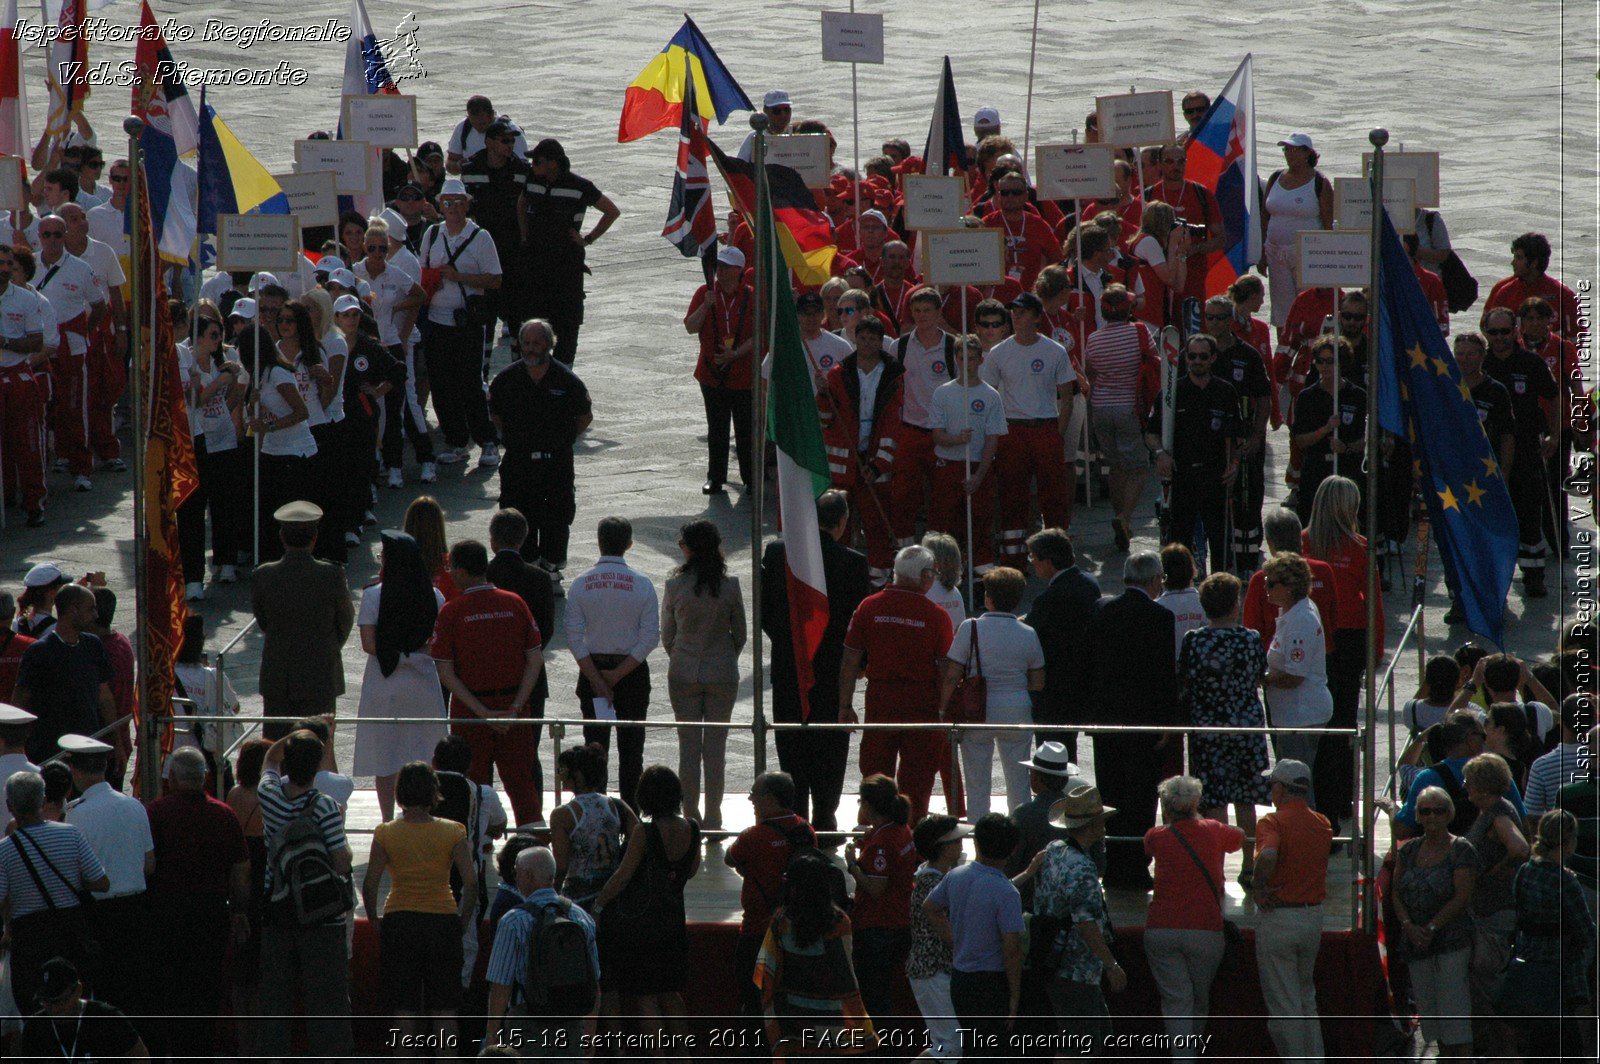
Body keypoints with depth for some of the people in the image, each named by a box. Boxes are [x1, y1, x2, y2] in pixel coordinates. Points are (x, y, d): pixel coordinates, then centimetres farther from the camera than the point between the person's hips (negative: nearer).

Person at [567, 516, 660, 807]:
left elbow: (574, 638, -8)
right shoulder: (641, 584, -7)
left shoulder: (581, 583, -4)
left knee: (595, 742, 6)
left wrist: (597, 681, -8)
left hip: (592, 669, 1)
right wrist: (619, 674, -9)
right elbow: (650, 637, -11)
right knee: (631, 745, 5)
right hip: (632, 671, -1)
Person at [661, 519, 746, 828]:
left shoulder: (675, 586, -9)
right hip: (722, 674, 0)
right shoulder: (730, 585, -8)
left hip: (683, 673, 0)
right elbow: (740, 634, 0)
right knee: (716, 745, 6)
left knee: (688, 745, 7)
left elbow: (666, 636, 0)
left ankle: (690, 815, 10)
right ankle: (713, 817, 9)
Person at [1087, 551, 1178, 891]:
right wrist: (1167, 722, -8)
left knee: (1110, 797, 12)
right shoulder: (1159, 617, -13)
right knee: (1140, 800, 1)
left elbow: (1091, 667, 7)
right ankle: (1134, 871, 2)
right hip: (1142, 722, -5)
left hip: (1106, 719, 5)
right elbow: (1165, 673, -14)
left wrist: (1095, 715, 14)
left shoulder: (1102, 612, 3)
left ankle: (1111, 870, 17)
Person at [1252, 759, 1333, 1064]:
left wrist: (1259, 890, -19)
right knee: (1306, 999, 22)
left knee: (1283, 1005, 1)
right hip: (1314, 917, 7)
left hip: (1279, 918, -7)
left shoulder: (1274, 822, -16)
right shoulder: (1322, 824, 6)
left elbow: (1267, 856, -35)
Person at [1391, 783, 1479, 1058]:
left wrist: (1431, 928, -15)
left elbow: (1462, 897, -12)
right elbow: (1397, 893, 9)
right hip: (1416, 943, 6)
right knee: (1430, 1012, 7)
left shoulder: (1461, 850, -5)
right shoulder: (1409, 849, 12)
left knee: (1454, 1011, -11)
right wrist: (1408, 925, -8)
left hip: (1453, 942, -6)